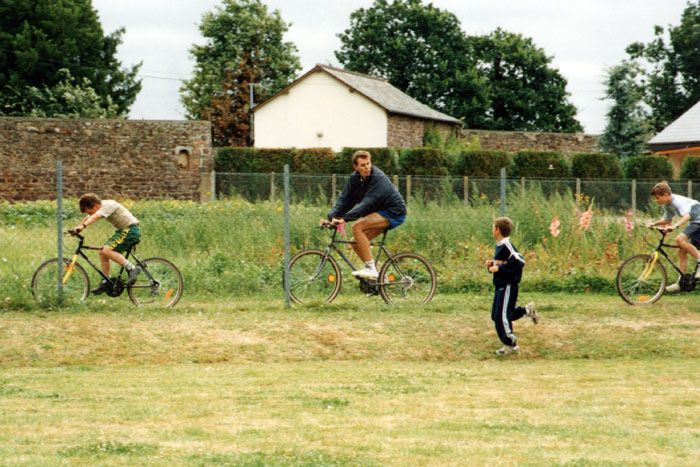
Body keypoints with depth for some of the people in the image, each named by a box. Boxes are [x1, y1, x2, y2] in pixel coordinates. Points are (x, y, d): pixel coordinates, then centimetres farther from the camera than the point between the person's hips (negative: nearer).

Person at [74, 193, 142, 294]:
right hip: (123, 230, 10)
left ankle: (132, 268, -21)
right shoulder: (102, 207, 10)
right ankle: (105, 283, 14)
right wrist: (76, 230, 7)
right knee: (103, 253, 6)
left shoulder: (109, 205, -19)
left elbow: (96, 216, -35)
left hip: (131, 230, -10)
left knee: (107, 250, -22)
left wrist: (83, 226, -47)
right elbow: (87, 218, 19)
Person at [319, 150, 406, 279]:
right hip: (379, 214, 8)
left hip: (394, 213, -8)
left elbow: (367, 204, -31)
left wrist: (344, 218, -37)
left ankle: (371, 268, -24)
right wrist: (330, 217, -15)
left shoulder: (378, 178, -23)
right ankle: (378, 275, 13)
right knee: (355, 243, 1)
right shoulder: (355, 178, -1)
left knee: (357, 227, -25)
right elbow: (344, 199, -1)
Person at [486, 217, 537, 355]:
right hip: (501, 286, 10)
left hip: (508, 286, -10)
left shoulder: (506, 246, -18)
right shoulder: (500, 245, 12)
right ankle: (527, 310, 25)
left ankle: (511, 345, 4)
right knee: (496, 315, 14)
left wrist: (499, 268, -23)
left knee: (501, 316, -7)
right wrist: (492, 265, 5)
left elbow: (519, 262, -25)